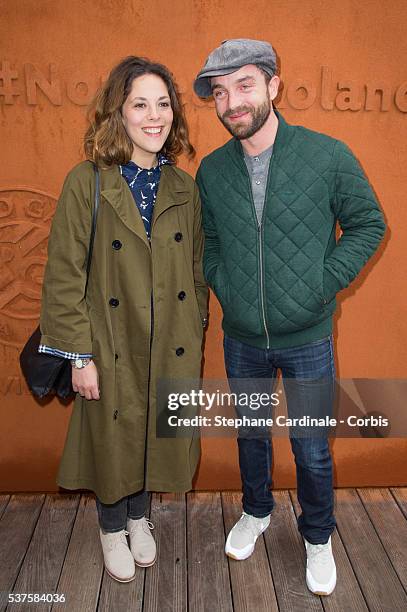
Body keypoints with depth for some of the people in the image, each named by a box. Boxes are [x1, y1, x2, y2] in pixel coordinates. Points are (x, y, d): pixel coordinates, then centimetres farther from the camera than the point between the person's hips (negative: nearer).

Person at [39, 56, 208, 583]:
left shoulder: (184, 188, 2)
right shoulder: (85, 183, -11)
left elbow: (196, 268, 9)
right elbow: (64, 278, -11)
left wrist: (195, 332, 9)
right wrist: (80, 355, -12)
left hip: (174, 349, 4)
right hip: (112, 350, -3)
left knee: (157, 437, 19)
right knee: (113, 440, 15)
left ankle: (138, 517, 49)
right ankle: (112, 529, 44)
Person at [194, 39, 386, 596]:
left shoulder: (328, 156, -12)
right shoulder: (211, 170, -2)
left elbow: (368, 224, -3)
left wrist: (324, 283, -12)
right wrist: (223, 287, -2)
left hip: (308, 340, -2)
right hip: (241, 339, 3)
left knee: (312, 450, 12)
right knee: (250, 434, 21)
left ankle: (317, 538, 40)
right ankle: (256, 512, 50)